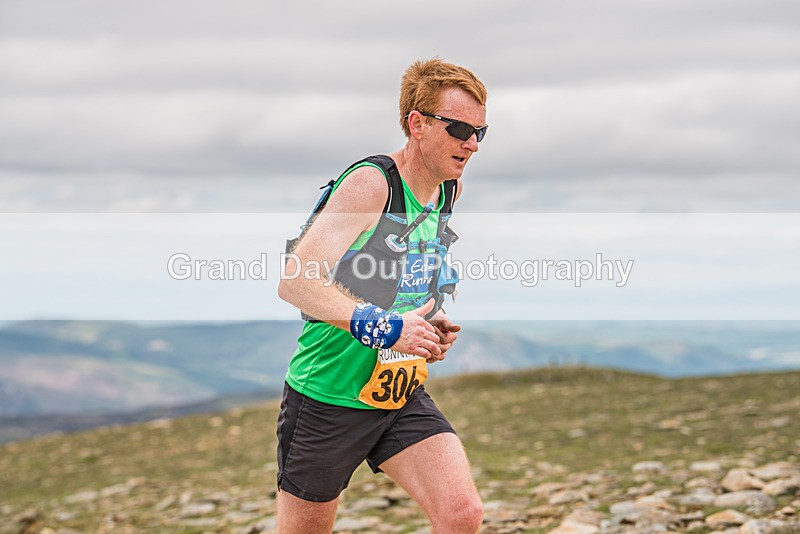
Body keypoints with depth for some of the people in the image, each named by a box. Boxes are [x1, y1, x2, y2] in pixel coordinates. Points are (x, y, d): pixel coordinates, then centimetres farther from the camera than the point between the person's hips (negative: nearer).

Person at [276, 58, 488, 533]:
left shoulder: (450, 190, 4)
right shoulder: (370, 184, -19)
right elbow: (294, 281, -27)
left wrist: (433, 323, 5)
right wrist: (384, 327, -31)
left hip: (403, 396, 6)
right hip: (328, 399, -6)